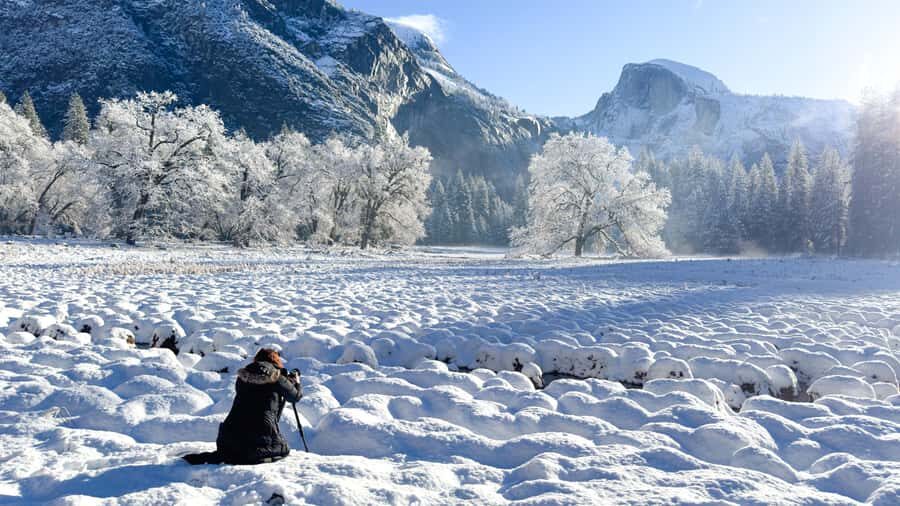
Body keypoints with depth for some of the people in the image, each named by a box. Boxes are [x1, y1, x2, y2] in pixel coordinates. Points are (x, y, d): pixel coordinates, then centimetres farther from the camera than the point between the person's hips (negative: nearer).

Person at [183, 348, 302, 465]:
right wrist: (296, 382, 38)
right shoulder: (278, 379, 0)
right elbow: (295, 396, 14)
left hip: (231, 433, 6)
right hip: (261, 436, -5)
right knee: (283, 449, 18)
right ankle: (252, 455, -12)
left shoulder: (242, 377, 12)